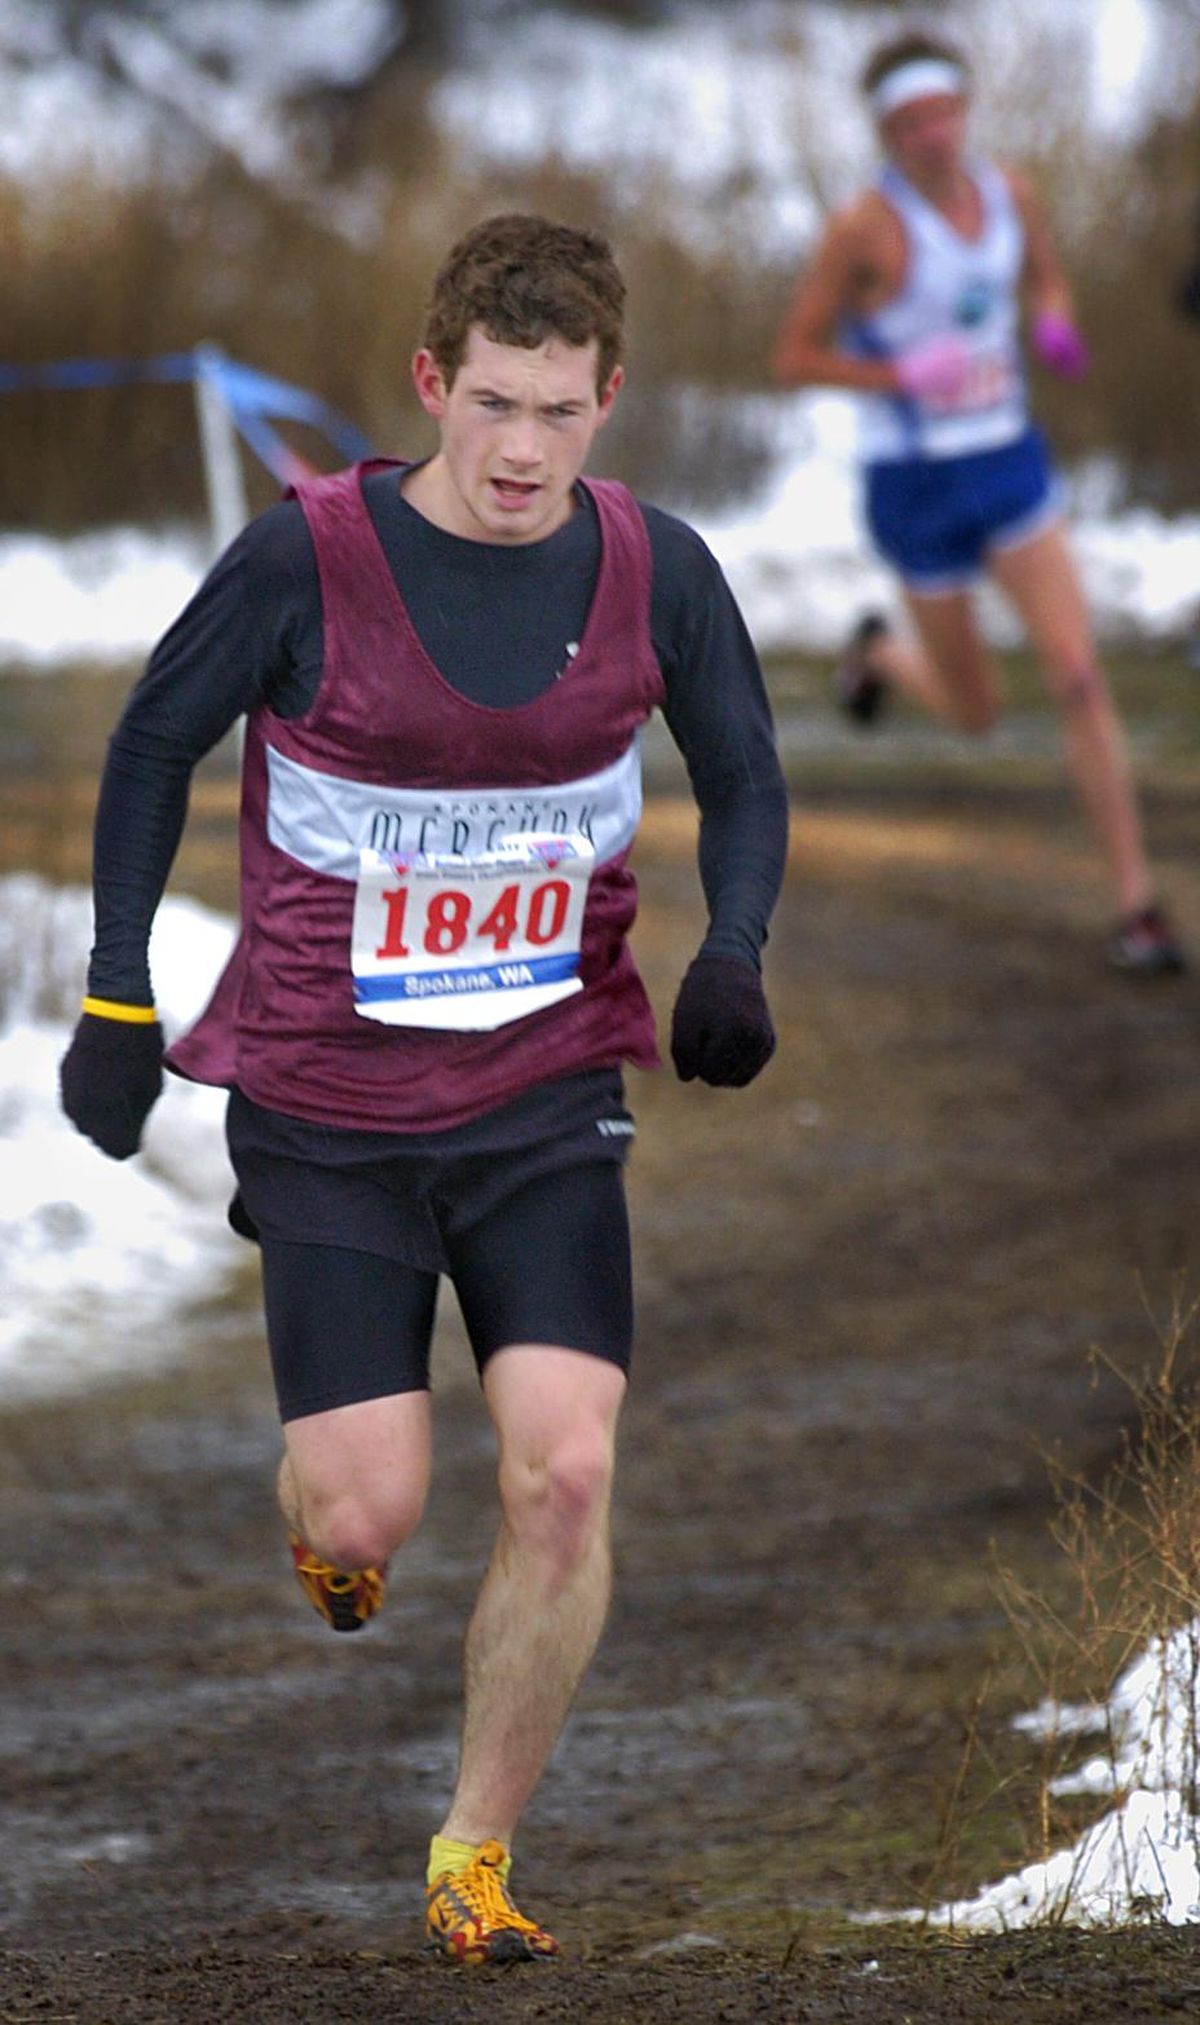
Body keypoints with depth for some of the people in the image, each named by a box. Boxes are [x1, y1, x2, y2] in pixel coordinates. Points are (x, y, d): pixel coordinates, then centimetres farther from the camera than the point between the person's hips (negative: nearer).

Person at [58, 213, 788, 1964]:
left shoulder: (654, 571, -6)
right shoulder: (306, 561, -14)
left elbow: (746, 782, 9)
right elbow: (154, 747, 0)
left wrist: (731, 957, -10)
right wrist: (117, 1002, -1)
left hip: (547, 1094, 2)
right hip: (328, 1109, -2)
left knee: (565, 1474, -13)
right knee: (368, 1512, -6)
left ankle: (477, 1855, 5)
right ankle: (320, 1522, 35)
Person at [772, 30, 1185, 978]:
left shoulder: (1008, 193, -2)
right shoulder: (866, 228, -18)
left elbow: (1045, 276, 19)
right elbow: (794, 358, -12)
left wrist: (1055, 325, -5)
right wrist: (904, 377, -26)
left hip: (1011, 465, 3)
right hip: (917, 487, -3)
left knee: (1080, 678, -10)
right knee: (975, 712, 12)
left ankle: (1137, 901, -6)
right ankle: (882, 651, 48)